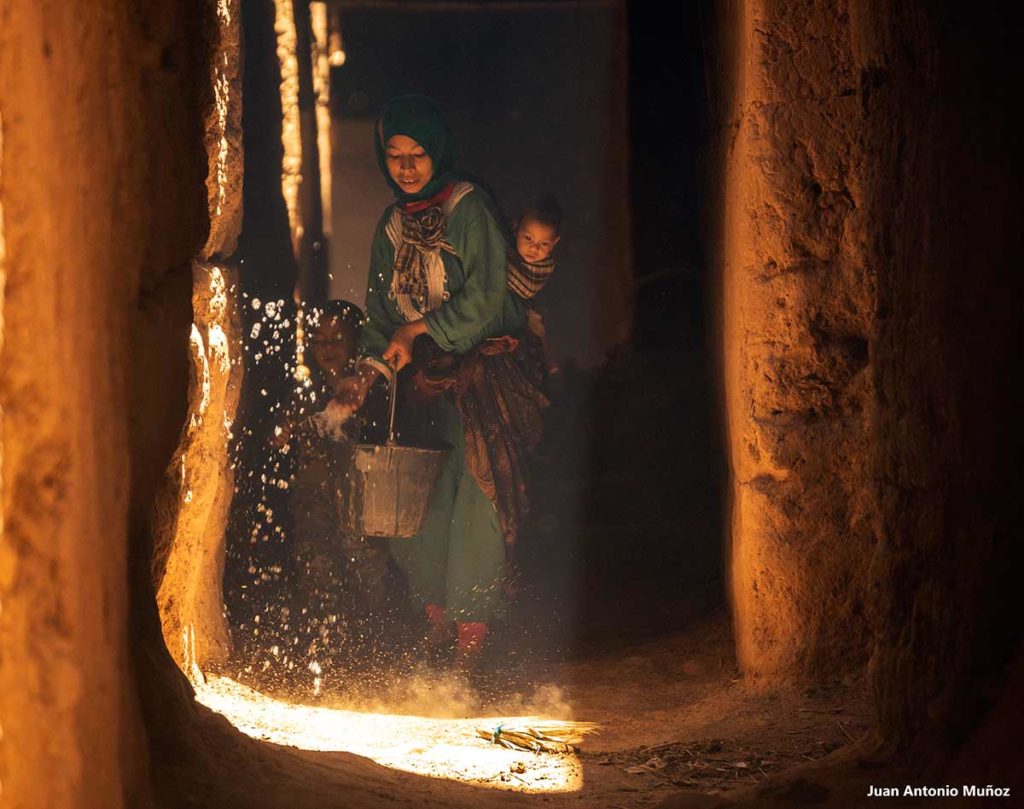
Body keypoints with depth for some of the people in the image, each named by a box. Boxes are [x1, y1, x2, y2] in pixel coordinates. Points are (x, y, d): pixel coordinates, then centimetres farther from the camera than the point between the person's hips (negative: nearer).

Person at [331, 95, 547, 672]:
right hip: (430, 380, 6)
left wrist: (420, 328, -9)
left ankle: (471, 637, -7)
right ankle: (437, 624, 11)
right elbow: (383, 314, 15)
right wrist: (367, 374, 2)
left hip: (484, 371, -6)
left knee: (476, 500, -10)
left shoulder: (469, 209, -7)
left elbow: (485, 299, -13)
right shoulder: (394, 225, 13)